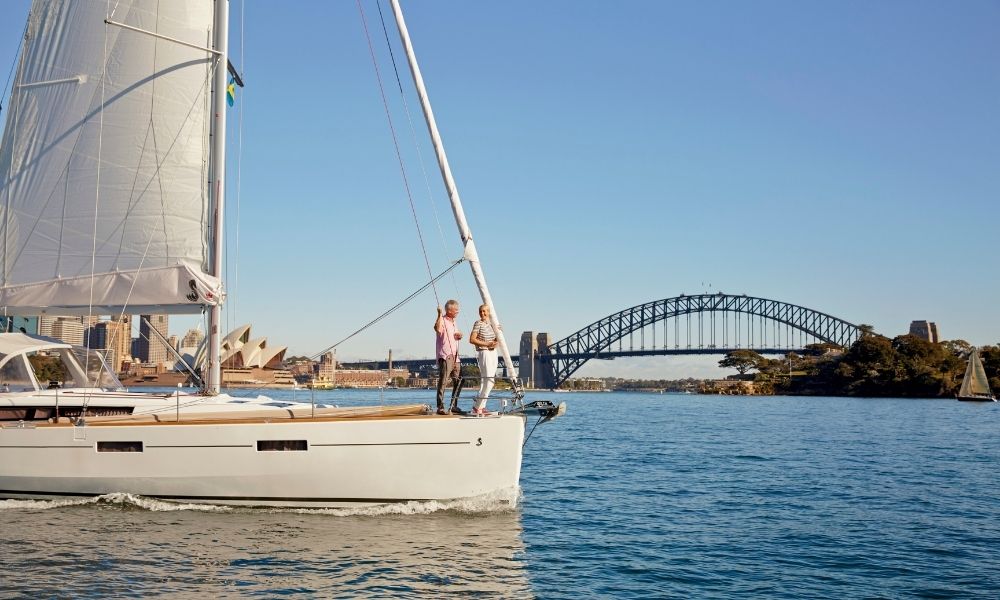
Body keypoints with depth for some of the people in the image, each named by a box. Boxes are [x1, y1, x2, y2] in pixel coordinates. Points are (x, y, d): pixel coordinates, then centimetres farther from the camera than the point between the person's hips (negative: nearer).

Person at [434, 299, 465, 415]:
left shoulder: (454, 322, 20)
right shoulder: (442, 320, -7)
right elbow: (438, 329, -31)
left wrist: (459, 336, 11)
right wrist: (439, 314, -31)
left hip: (455, 357, 9)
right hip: (445, 356, -9)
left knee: (458, 382, 10)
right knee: (442, 382, -12)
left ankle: (454, 406, 19)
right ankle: (440, 407, -13)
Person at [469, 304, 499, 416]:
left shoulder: (492, 324, 14)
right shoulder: (478, 324, -8)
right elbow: (472, 339, -15)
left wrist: (496, 341, 0)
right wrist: (487, 344, -19)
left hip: (493, 352, 9)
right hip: (483, 353, -9)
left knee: (491, 380, 9)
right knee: (488, 380, -15)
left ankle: (481, 406, 16)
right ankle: (477, 407, -11)